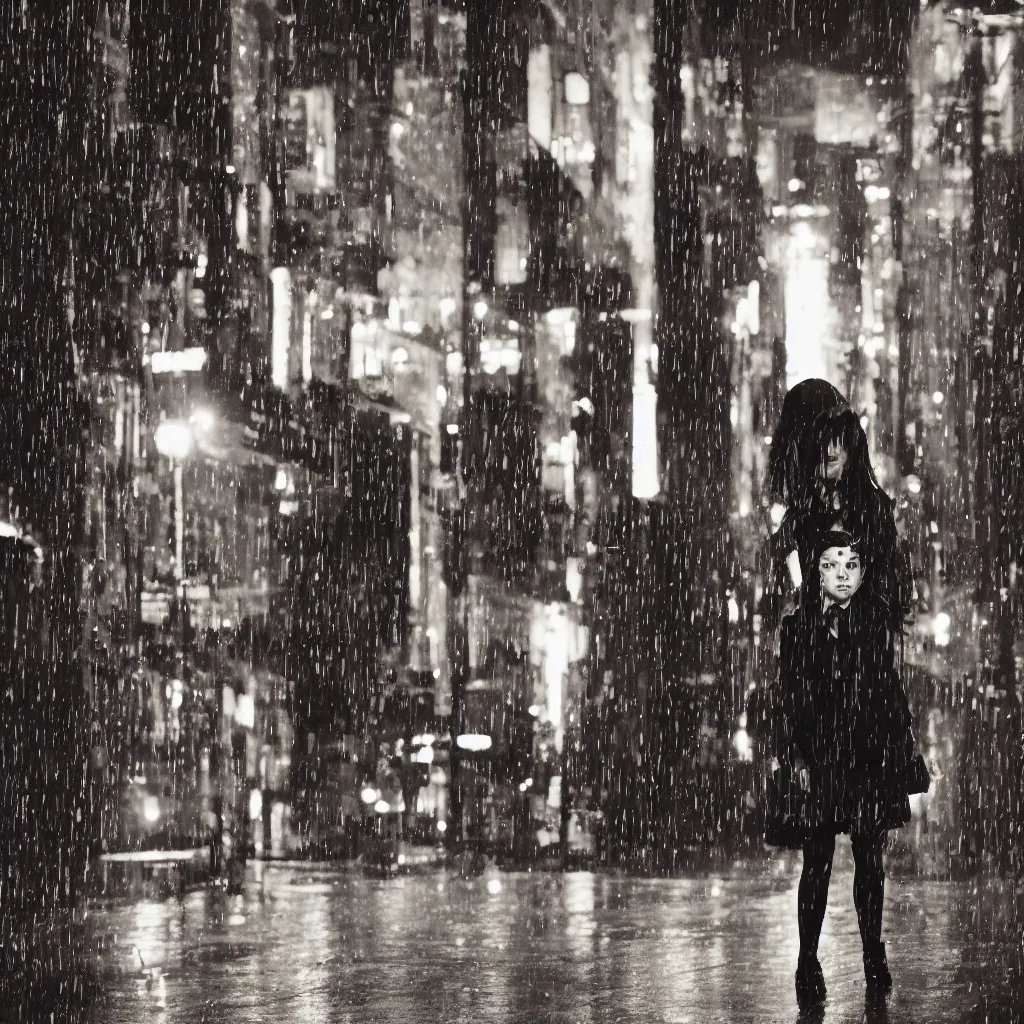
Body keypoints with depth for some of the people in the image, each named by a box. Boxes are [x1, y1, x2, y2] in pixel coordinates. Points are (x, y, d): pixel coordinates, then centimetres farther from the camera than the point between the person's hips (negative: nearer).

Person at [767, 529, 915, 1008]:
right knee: (817, 862, 0)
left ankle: (874, 958, 17)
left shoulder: (876, 623, 3)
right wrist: (793, 756, -6)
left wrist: (900, 748, 2)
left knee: (869, 859, 6)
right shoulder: (798, 627, 1)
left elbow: (891, 690, 6)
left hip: (870, 757, 1)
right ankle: (808, 964, 6)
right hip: (818, 757, -1)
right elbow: (786, 696, 1)